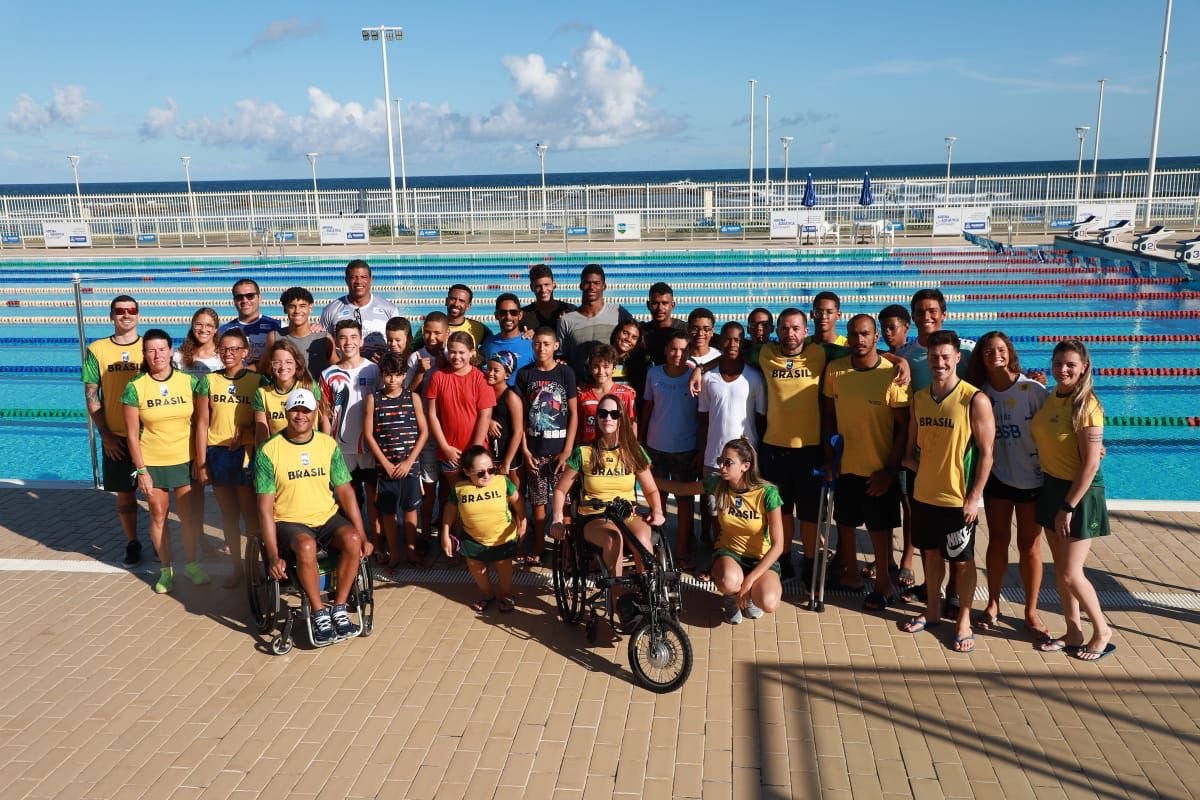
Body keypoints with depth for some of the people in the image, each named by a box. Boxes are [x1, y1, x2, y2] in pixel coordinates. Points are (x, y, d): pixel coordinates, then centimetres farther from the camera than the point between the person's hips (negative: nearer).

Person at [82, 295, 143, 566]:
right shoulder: (96, 350, -1)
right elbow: (91, 396, 1)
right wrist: (105, 435, -5)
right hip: (115, 437, 1)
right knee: (124, 494, 9)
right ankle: (132, 543, 25)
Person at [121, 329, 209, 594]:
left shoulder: (189, 382, -5)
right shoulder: (135, 387, -8)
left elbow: (201, 422, 1)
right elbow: (132, 434, -6)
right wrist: (141, 470, -9)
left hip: (185, 460, 1)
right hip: (151, 463, -1)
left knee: (189, 516, 6)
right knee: (158, 516, 9)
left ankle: (192, 564, 26)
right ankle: (166, 569, 24)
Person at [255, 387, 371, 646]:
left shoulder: (329, 445, 3)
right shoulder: (269, 451, -7)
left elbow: (345, 491, 5)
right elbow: (265, 508, -7)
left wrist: (362, 536, -3)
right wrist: (274, 556, -15)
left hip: (327, 517, 3)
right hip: (289, 522, -3)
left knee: (352, 538, -28)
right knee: (306, 546, -36)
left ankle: (339, 609, -13)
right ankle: (318, 614, -17)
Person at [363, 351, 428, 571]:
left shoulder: (413, 397, 0)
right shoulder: (372, 399, -2)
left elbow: (424, 432, -1)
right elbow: (368, 434, -3)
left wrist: (409, 462, -8)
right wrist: (386, 463, -8)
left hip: (410, 465, 0)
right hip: (384, 466, 0)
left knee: (410, 508, 10)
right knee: (388, 511, 7)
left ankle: (411, 549, 25)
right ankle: (394, 554, 19)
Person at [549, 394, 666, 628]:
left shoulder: (634, 452, 5)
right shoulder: (583, 453, -2)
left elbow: (651, 490, 13)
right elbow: (560, 489, 7)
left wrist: (657, 512, -7)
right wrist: (557, 518, -8)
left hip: (627, 515, 2)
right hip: (593, 518, -2)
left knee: (643, 538, -35)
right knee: (614, 538, -39)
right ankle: (621, 601, -27)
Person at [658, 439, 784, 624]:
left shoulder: (767, 493, -21)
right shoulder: (717, 484, -12)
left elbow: (778, 545, -19)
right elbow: (680, 488, 6)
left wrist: (750, 579, -24)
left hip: (762, 558, -1)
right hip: (729, 551, 2)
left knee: (768, 603, -32)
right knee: (729, 582, -36)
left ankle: (748, 594, 7)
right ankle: (732, 597, 3)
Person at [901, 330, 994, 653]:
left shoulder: (975, 400, -13)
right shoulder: (918, 399, 4)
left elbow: (986, 453, -12)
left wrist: (974, 497, -14)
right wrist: (914, 463, -9)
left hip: (958, 499, -5)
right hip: (924, 494, 5)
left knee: (962, 560, 8)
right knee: (931, 553, 18)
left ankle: (964, 620, 24)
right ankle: (932, 610, 35)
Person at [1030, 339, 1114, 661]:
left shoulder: (1086, 406, -19)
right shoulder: (1051, 397, 3)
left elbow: (1090, 464, -20)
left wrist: (1068, 508, -18)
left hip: (1079, 492, -7)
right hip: (1051, 487, 7)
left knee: (1070, 573, -1)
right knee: (1060, 569, 14)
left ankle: (1102, 631, 21)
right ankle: (1073, 632, 28)